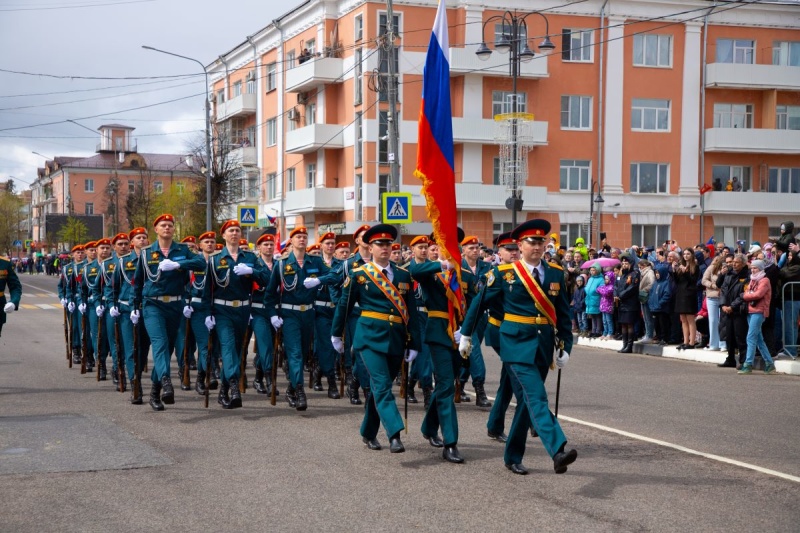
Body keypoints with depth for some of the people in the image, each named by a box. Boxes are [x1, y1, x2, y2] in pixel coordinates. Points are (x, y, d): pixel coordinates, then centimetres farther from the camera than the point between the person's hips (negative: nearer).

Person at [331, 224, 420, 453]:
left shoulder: (403, 275, 9)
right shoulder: (359, 274, 0)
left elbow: (411, 312, 9)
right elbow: (344, 305, 9)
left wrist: (414, 344, 5)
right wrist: (336, 334, 15)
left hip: (396, 340, 4)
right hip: (371, 337, -4)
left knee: (380, 387, 13)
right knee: (382, 386, -16)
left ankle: (368, 433, 28)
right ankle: (395, 435, -24)